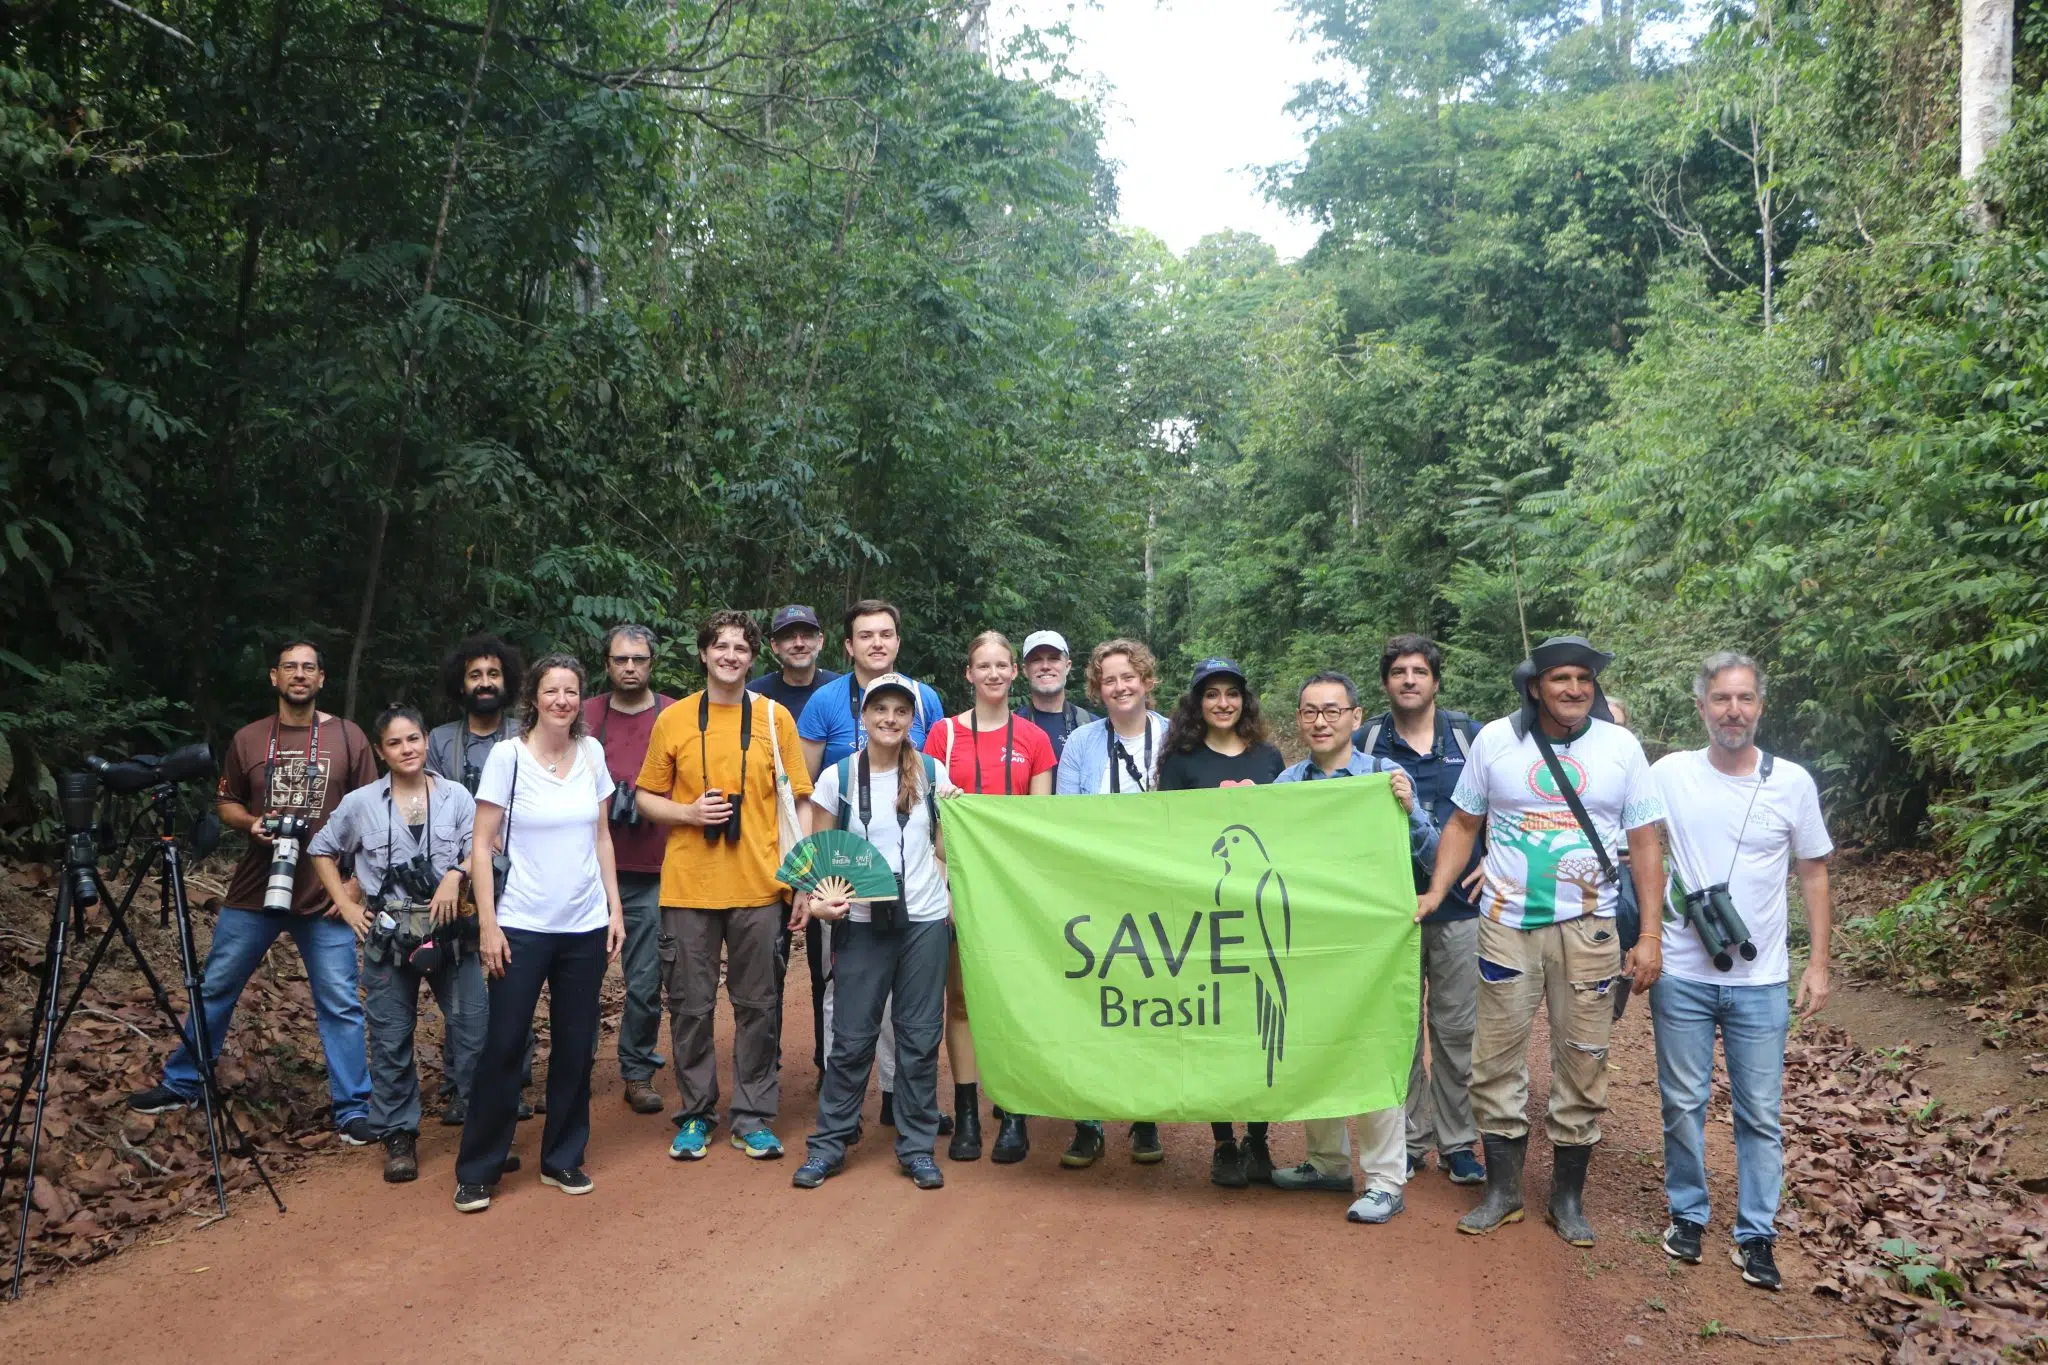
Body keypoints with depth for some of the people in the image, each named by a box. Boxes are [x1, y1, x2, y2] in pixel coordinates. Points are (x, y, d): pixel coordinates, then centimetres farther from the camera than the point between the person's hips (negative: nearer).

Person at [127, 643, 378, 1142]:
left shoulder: (348, 737, -2)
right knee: (214, 988, 14)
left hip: (325, 896, -2)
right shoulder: (248, 739, 3)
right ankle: (180, 1085, 33)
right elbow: (226, 804, 13)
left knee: (340, 1003, -2)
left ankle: (353, 1109, 7)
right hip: (253, 892, 3)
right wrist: (251, 823, -10)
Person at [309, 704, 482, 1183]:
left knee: (473, 1030, -3)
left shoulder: (456, 796, 2)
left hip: (451, 932, 0)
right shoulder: (360, 803, 4)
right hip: (388, 937, 1)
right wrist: (345, 903, 8)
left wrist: (456, 875, -21)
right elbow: (321, 851, 15)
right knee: (391, 1041, 5)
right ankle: (398, 1137, 17)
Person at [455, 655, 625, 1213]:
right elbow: (482, 845, -7)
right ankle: (477, 1170, 14)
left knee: (575, 1047, 10)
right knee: (503, 1047, 1)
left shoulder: (591, 752, 3)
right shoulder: (507, 755, -8)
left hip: (586, 926, 4)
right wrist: (487, 924, -11)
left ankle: (563, 1159, 24)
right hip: (522, 927, -4)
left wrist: (615, 906, 6)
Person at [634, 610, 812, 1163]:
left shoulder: (774, 718, 4)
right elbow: (647, 797, 10)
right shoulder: (673, 719, 4)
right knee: (690, 1005, 6)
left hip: (757, 886, 0)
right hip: (688, 886, 0)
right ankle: (695, 1114, 21)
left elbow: (796, 802, 5)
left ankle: (753, 1117, 18)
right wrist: (688, 813, -10)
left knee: (756, 1004, 6)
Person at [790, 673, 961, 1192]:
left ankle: (917, 1145, 19)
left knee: (920, 1037, 7)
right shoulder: (837, 777, 0)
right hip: (861, 922, -1)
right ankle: (828, 1143, 16)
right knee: (852, 1038, 2)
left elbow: (947, 847, 11)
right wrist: (817, 898, -12)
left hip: (925, 921, 1)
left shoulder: (932, 773, 3)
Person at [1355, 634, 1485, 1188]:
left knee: (1457, 1029, 5)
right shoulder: (1366, 742, 2)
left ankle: (1458, 1142, 18)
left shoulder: (1471, 737, 2)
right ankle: (1408, 1141, 20)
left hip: (1459, 909, 0)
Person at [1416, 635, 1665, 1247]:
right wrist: (1436, 891, -6)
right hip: (1507, 924, 0)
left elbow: (1646, 844, 2)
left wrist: (1650, 936, -3)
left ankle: (1568, 1197, 23)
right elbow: (1464, 824, 7)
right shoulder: (1495, 739, 0)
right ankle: (1502, 1190, 20)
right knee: (1497, 1061, 5)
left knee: (1582, 1065, 7)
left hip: (1589, 928, 0)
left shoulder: (1621, 747, 0)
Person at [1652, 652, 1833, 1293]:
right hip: (1681, 975, 0)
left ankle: (1756, 1233, 20)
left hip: (1761, 981, 1)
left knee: (1760, 1114, 7)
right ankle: (1687, 1213, 27)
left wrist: (1818, 964, 5)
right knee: (1683, 1103, 10)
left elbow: (1813, 874, 6)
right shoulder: (1669, 775, -6)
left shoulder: (1792, 782, -2)